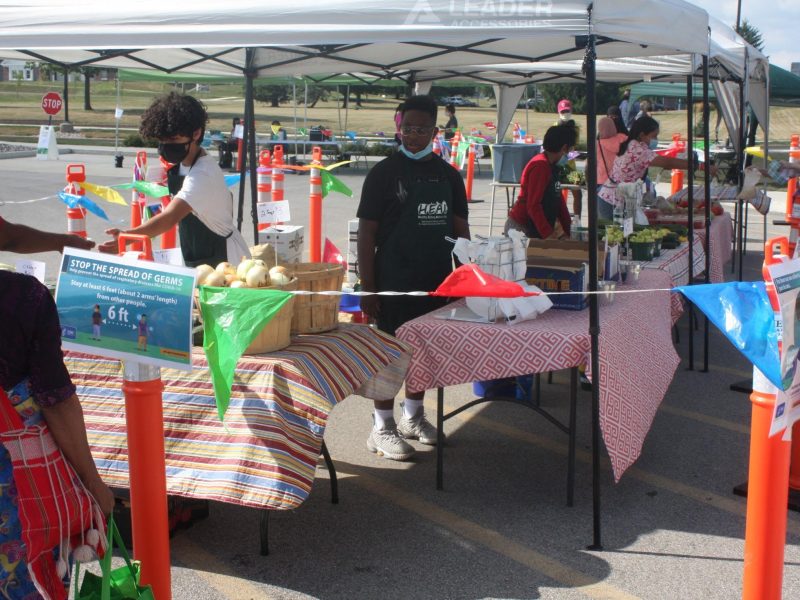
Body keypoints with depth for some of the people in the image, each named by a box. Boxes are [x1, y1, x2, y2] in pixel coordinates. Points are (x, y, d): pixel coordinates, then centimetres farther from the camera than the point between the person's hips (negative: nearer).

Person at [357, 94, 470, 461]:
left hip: (436, 280, 5)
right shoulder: (384, 173, -7)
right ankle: (382, 427, 12)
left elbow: (460, 228, 13)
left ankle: (413, 416, 32)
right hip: (394, 282, -5)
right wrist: (367, 288, -13)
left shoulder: (448, 175, 8)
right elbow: (367, 232, -8)